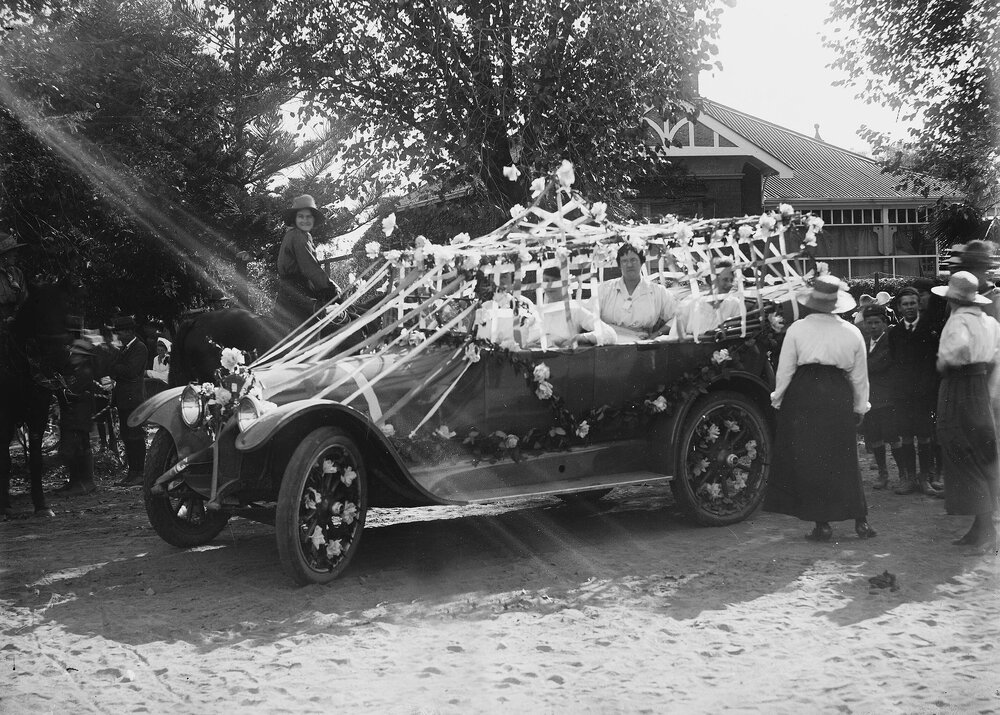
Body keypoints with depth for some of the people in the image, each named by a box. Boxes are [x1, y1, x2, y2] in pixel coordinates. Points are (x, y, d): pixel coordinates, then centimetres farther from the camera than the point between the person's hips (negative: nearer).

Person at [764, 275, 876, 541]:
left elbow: (785, 369, -1)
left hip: (803, 396, -2)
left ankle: (822, 524, 6)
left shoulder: (797, 329, -3)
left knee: (808, 461, 5)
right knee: (844, 461, 12)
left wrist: (778, 399, 11)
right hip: (838, 398, 2)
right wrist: (859, 407, 20)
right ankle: (860, 521, 12)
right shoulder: (852, 332, 5)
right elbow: (860, 376, 10)